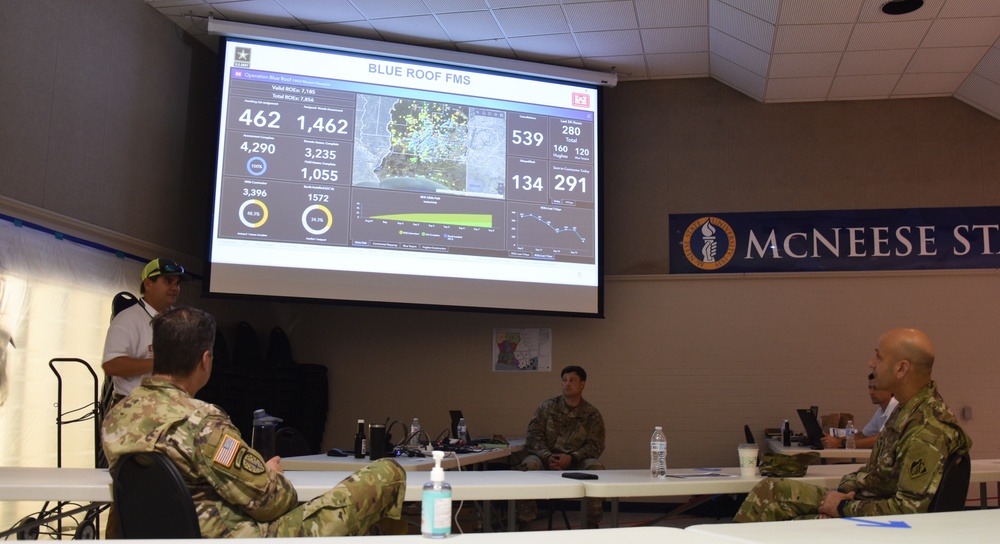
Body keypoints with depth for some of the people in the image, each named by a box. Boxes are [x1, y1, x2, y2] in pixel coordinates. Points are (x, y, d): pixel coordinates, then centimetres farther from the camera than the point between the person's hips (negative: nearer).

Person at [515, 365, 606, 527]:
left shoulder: (592, 414, 6)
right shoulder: (547, 407, 7)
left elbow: (595, 445, -2)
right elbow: (534, 436, 0)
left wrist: (571, 458, -19)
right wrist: (547, 457, -19)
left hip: (576, 462, 0)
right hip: (546, 459, 0)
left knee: (595, 467, -31)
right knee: (528, 465, -32)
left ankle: (592, 523, -15)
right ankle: (526, 518, -18)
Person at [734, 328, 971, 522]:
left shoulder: (928, 431, -26)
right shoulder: (907, 410, 6)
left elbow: (910, 509, -27)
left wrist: (844, 508, -18)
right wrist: (844, 490, -1)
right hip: (864, 499, 10)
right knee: (768, 490, 5)